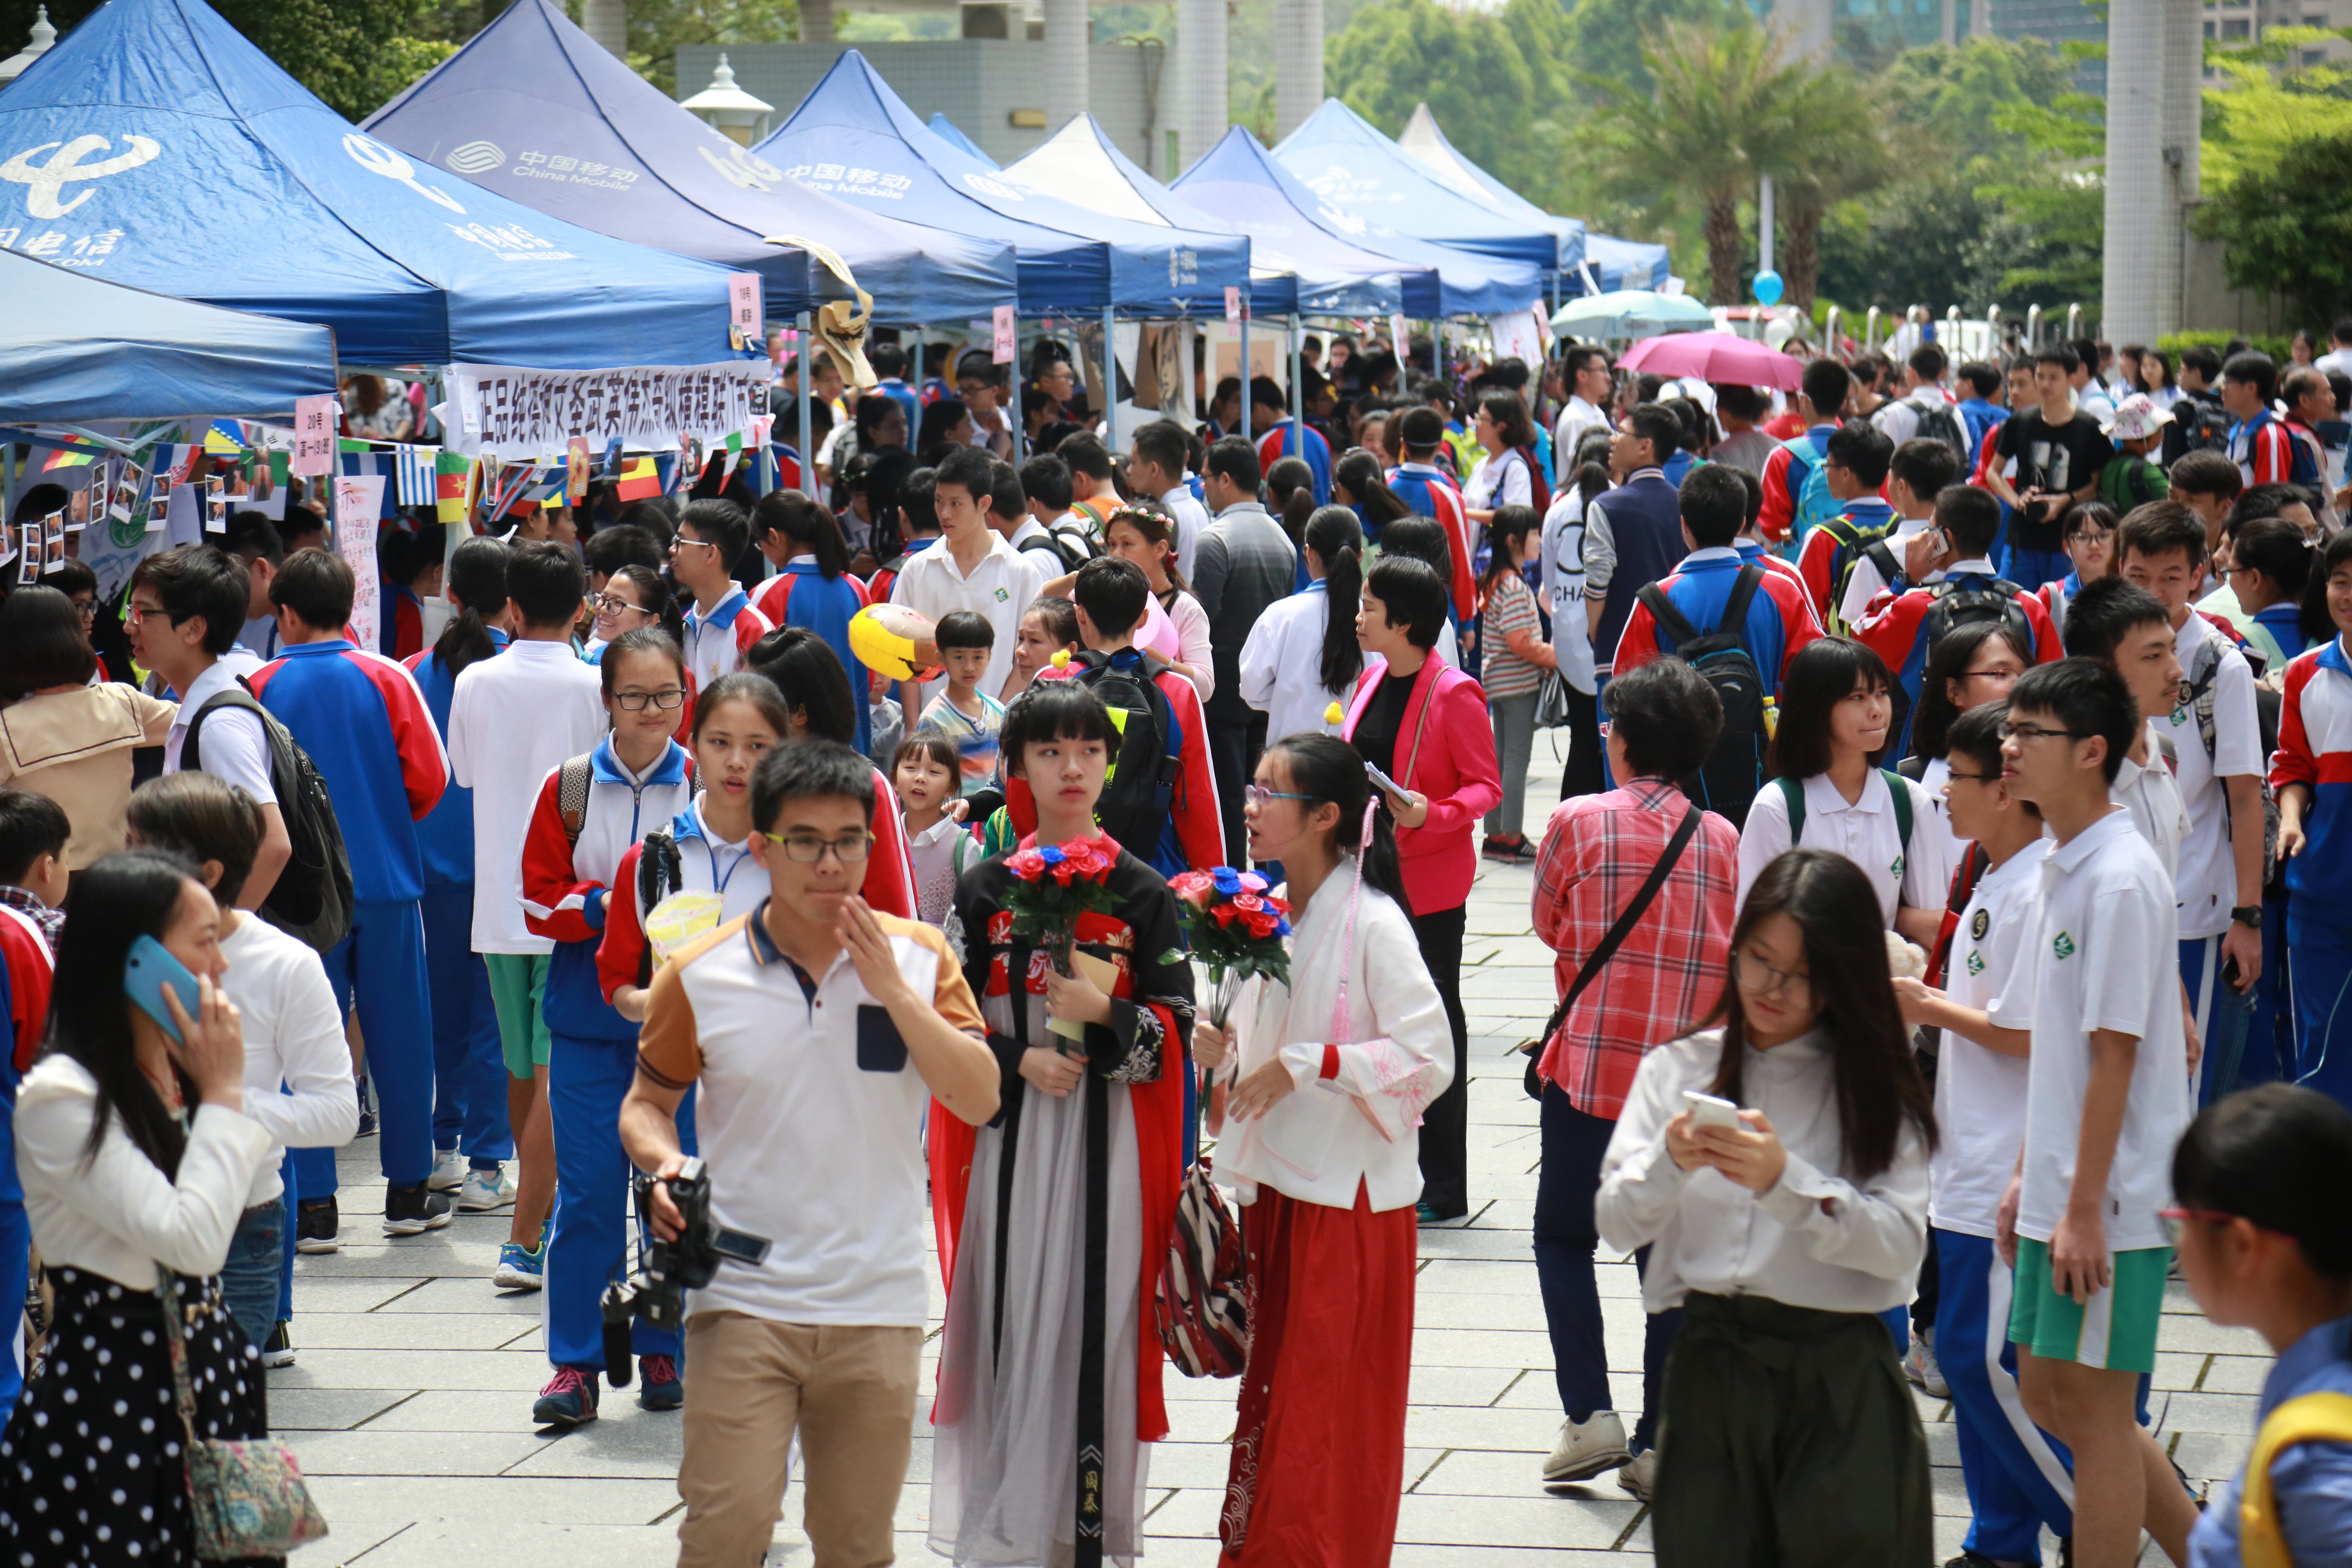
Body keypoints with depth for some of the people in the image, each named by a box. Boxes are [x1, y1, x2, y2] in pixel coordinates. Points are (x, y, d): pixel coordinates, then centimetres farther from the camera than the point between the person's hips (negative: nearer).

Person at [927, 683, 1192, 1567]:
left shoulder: (1144, 894, 4)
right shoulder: (985, 890, 7)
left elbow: (1178, 1030, 0)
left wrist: (1105, 1017, -18)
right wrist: (1018, 1062, -11)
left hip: (1108, 1139, -1)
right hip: (1006, 1138, 1)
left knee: (1098, 1316, -3)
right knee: (1007, 1318, -2)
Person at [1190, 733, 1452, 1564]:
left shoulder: (1372, 925, -15)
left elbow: (1429, 1057, -19)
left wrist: (1301, 1066, -22)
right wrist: (1225, 1051, -2)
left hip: (1351, 1193, -8)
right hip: (1275, 1184, 8)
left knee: (1330, 1404, -4)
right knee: (1270, 1393, 11)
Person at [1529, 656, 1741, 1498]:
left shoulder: (1579, 822, -7)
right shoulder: (1724, 841, 0)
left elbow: (1548, 925, 7)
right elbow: (1736, 953, 9)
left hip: (1592, 1064, -2)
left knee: (1564, 1235, 14)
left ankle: (1590, 1414, 1)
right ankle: (1658, 1444, 8)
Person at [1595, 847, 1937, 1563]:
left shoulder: (1877, 1087, 3)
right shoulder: (1680, 1068, 8)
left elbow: (1902, 1244, -9)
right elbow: (1617, 1225, 0)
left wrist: (1785, 1181, -22)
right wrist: (1671, 1163, -20)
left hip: (1842, 1379, -2)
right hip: (1709, 1366, 2)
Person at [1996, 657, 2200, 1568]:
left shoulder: (2120, 879, -18)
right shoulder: (2063, 869, 11)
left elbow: (2114, 1054, -19)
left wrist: (2085, 1210, -20)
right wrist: (2028, 1176, 18)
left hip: (2110, 1197, -10)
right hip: (2060, 1189, 10)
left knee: (2093, 1408, -1)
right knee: (2049, 1397, 15)